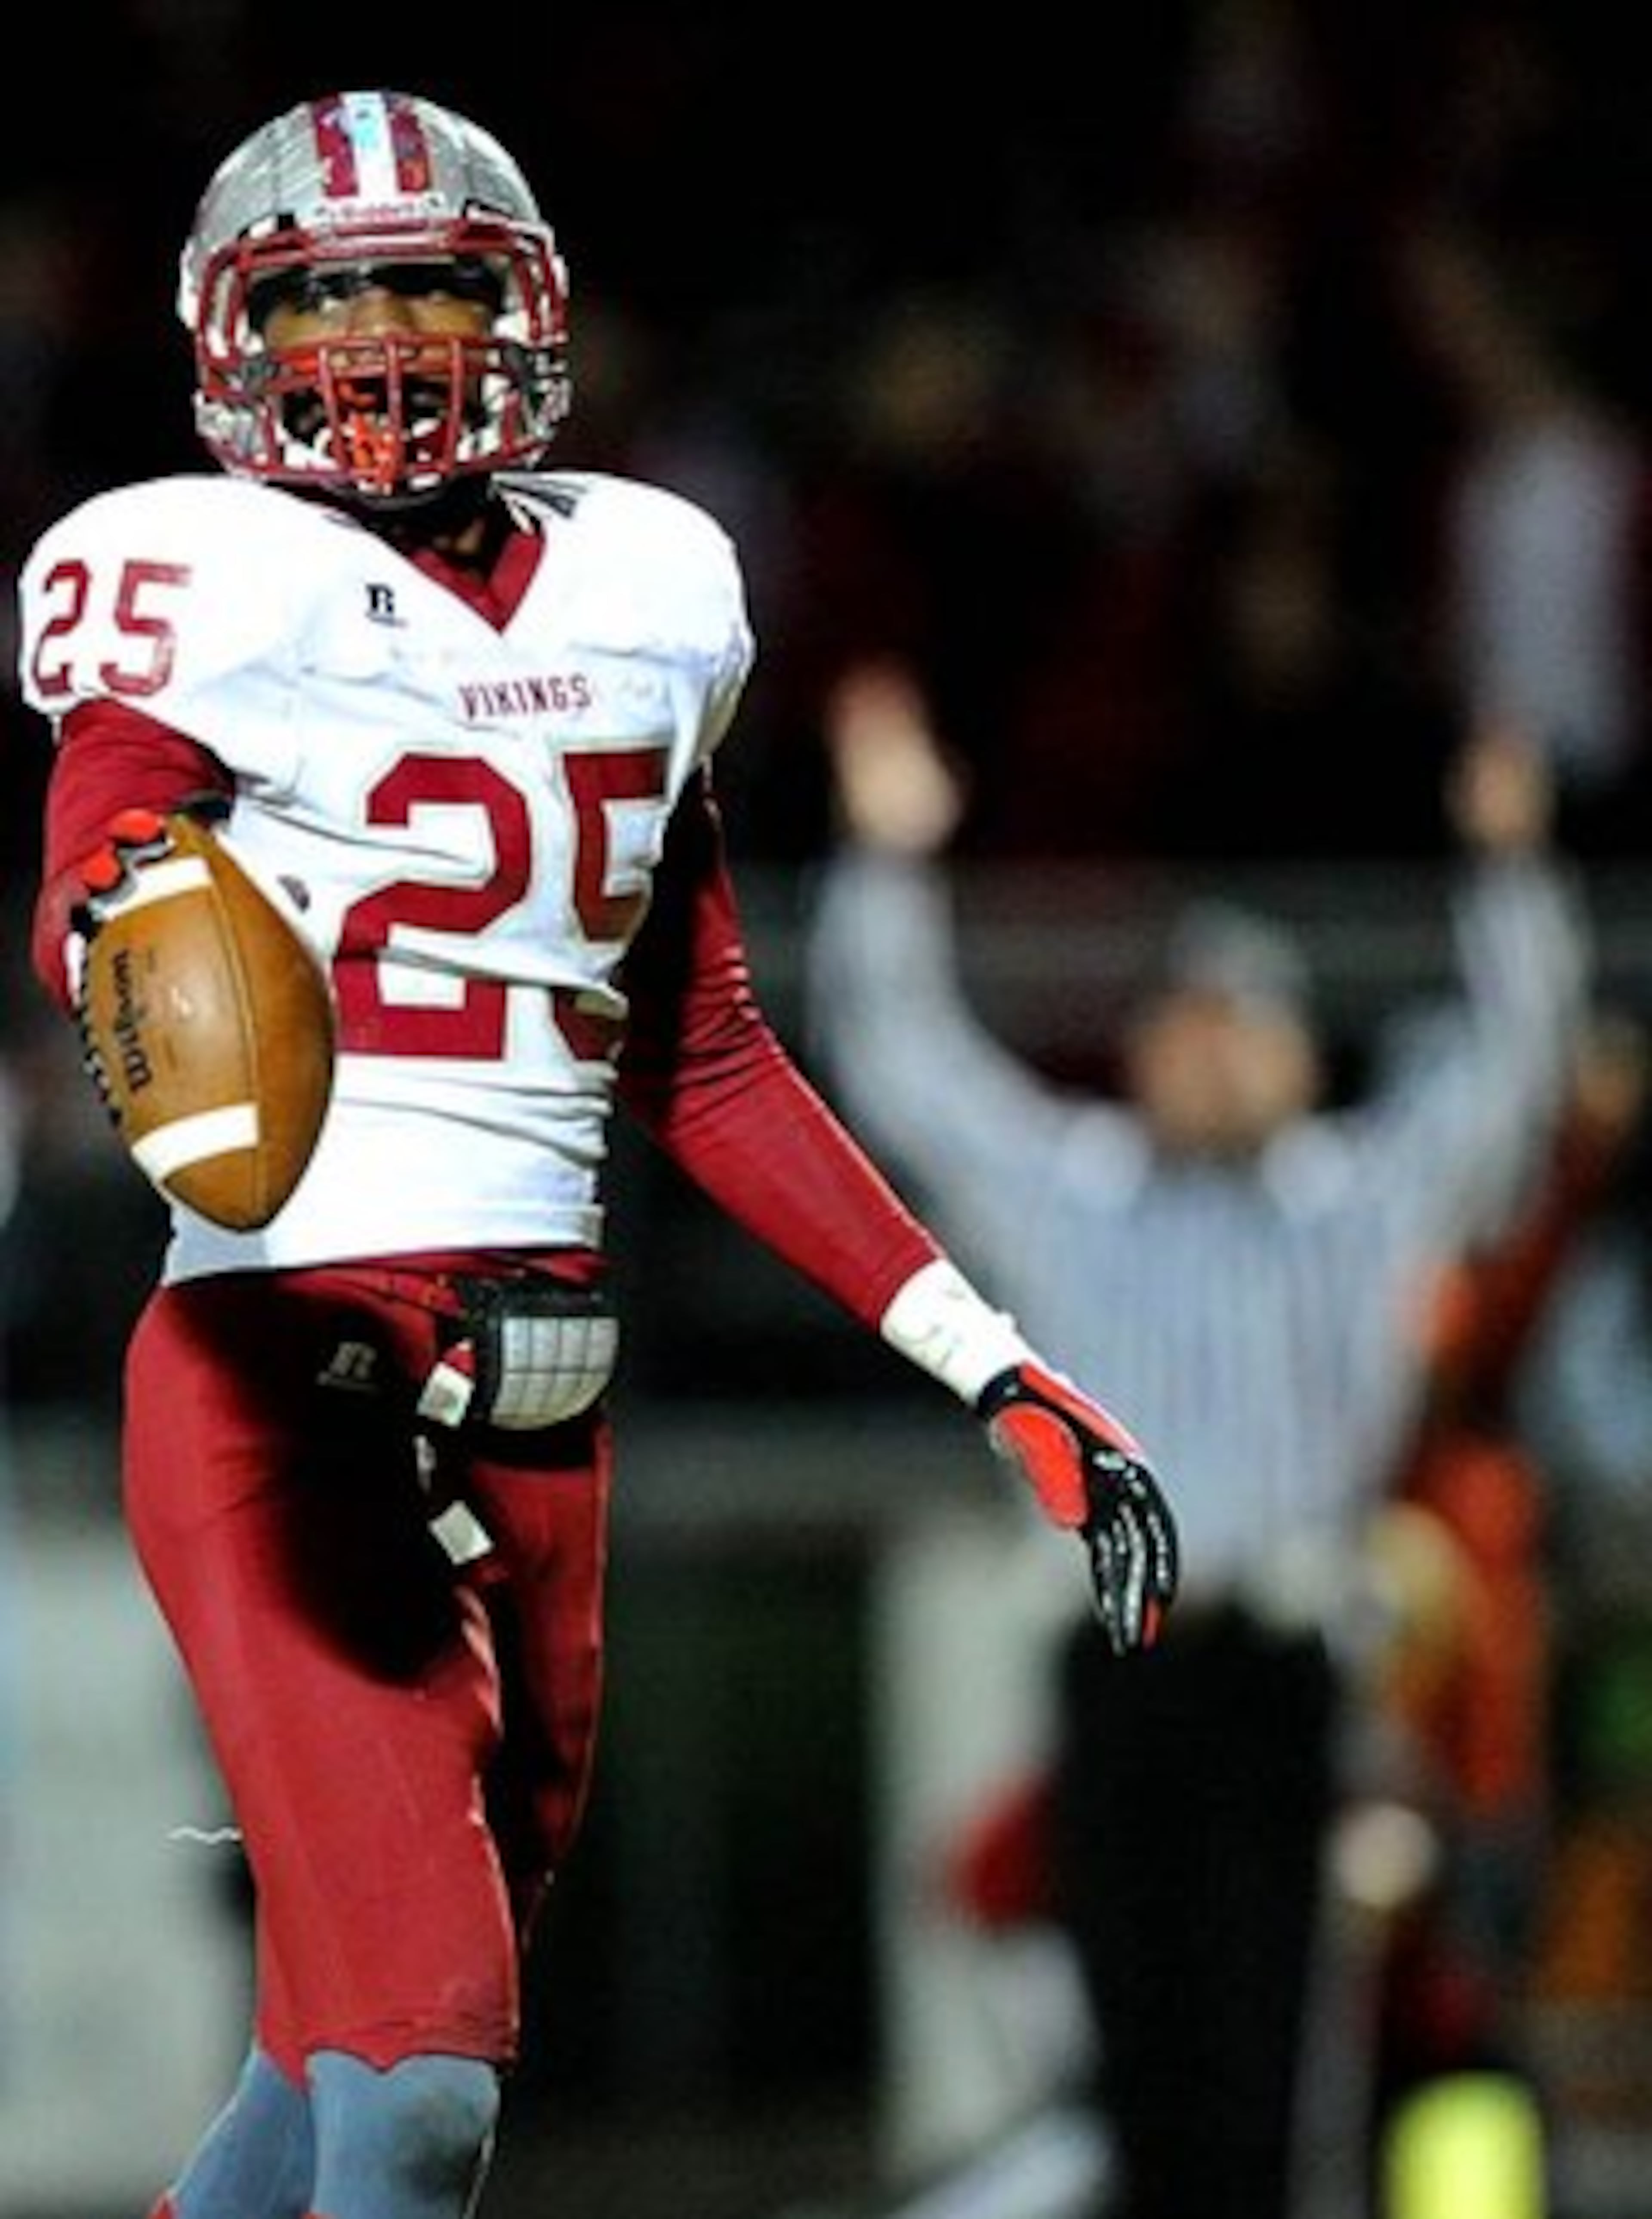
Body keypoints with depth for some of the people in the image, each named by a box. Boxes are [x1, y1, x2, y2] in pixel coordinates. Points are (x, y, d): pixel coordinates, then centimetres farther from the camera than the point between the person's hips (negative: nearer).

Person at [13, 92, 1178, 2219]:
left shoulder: (645, 595, 16)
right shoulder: (217, 582, -2)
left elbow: (704, 1066, 21)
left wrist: (993, 1370, 18)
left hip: (542, 1393, 7)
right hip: (285, 1365, -7)